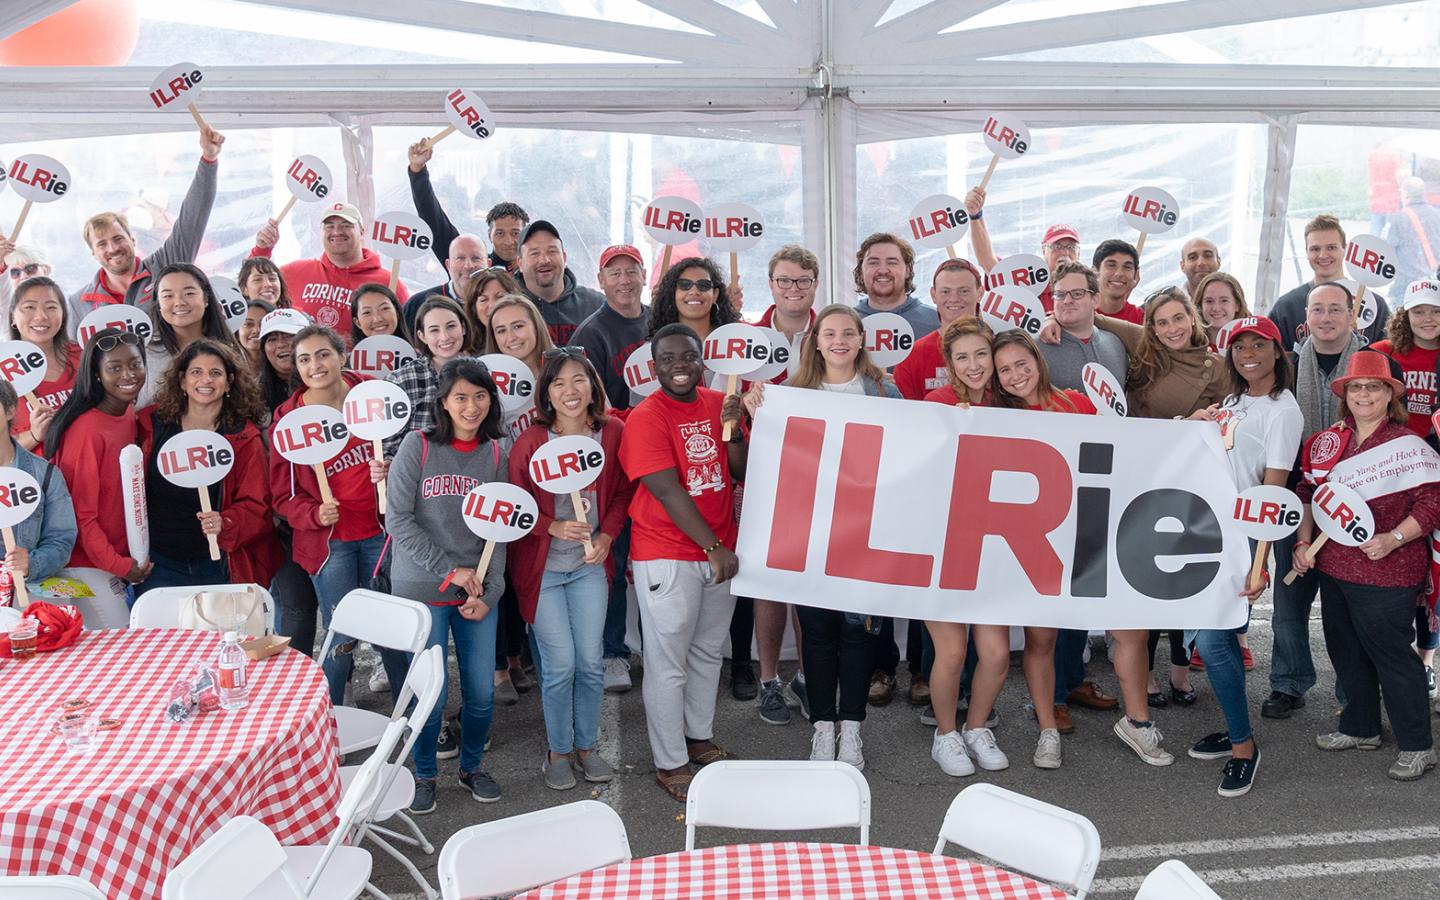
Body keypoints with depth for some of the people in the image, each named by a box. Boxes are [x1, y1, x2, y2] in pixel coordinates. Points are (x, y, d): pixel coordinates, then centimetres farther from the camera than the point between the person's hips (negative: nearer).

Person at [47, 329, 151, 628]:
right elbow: (81, 515, -16)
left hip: (122, 561, 7)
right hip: (87, 567, -7)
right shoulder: (87, 430, -20)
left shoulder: (129, 416, 4)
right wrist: (117, 565, -13)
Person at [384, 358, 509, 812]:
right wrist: (451, 571, -11)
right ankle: (423, 774, 22)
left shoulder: (495, 452, 4)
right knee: (431, 691, -2)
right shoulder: (418, 445, -6)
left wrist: (489, 593, -5)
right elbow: (399, 520, -8)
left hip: (477, 590, 3)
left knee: (482, 690, 6)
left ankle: (472, 766, 31)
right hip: (422, 587, -3)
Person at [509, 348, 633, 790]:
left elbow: (623, 492, 5)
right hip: (541, 566, -3)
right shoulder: (530, 442, -13)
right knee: (560, 664, 0)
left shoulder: (613, 433, -5)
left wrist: (607, 534, -9)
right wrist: (554, 527, -20)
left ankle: (586, 746, 26)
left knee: (591, 661, 7)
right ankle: (558, 752, 19)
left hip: (590, 563, 3)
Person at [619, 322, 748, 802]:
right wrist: (713, 547, -20)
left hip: (719, 550, 7)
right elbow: (668, 493, -19)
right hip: (667, 556, -7)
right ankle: (669, 764, 14)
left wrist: (732, 428, -13)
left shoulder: (717, 403, 4)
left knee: (708, 651, 20)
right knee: (668, 663, 1)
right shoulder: (646, 417, -14)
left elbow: (743, 473, 5)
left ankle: (699, 739, 37)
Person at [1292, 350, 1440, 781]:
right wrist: (1303, 541, 3)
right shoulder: (1329, 441, 6)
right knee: (1346, 651, 18)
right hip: (1333, 567, 7)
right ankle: (1360, 728, 36)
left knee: (1390, 653, 0)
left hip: (1384, 573, -7)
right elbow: (1308, 493, 13)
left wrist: (1393, 540, -23)